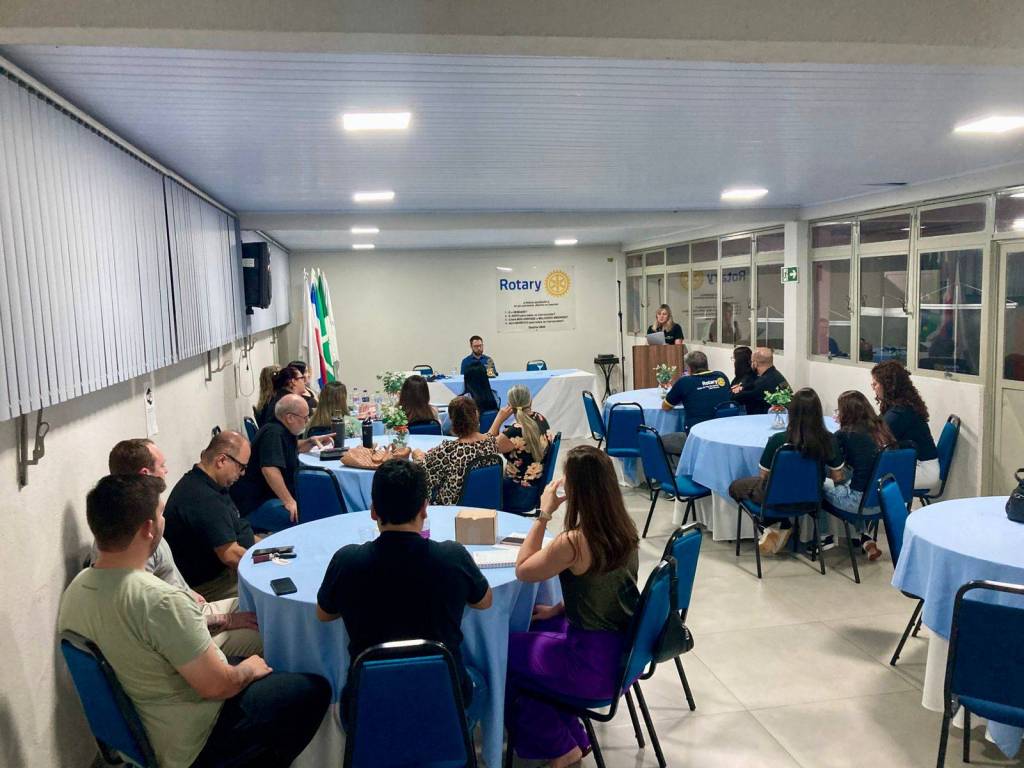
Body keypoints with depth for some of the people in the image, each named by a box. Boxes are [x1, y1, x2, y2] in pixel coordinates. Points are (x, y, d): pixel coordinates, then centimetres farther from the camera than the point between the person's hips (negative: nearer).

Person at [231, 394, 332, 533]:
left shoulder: (283, 431, 14)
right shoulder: (273, 433, -18)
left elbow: (294, 448, 37)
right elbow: (269, 469, -31)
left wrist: (311, 441, 18)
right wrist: (288, 501, -29)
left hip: (273, 497, 11)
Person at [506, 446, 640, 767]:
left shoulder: (573, 542, -27)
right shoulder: (624, 529, -4)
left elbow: (522, 570, -10)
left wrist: (543, 514, -11)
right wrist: (558, 609, 14)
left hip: (597, 666, -8)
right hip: (626, 650, 8)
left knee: (505, 652, 14)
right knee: (534, 630, 26)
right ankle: (570, 738, 33)